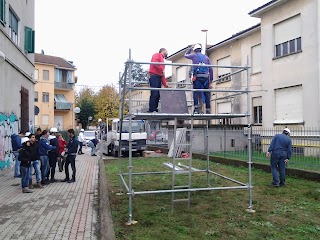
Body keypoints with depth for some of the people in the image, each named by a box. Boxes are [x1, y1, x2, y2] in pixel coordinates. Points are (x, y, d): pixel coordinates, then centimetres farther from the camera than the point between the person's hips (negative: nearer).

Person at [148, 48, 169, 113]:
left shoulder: (162, 60, 29)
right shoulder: (157, 55, 8)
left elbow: (163, 75, 25)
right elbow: (154, 62, -16)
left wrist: (165, 84, 18)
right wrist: (162, 69, -12)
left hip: (159, 77, 9)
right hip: (154, 76, -9)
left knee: (158, 94, 3)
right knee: (154, 93, -15)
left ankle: (155, 109, 5)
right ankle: (151, 110, -16)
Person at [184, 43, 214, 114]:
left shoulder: (194, 55, 11)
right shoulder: (206, 57, 17)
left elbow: (185, 55, 33)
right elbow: (210, 69, 12)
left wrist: (191, 48, 44)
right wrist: (211, 81, 15)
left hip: (197, 77, -2)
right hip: (206, 77, 2)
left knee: (196, 92, -3)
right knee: (206, 94, 7)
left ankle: (196, 108, -19)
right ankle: (208, 110, 6)